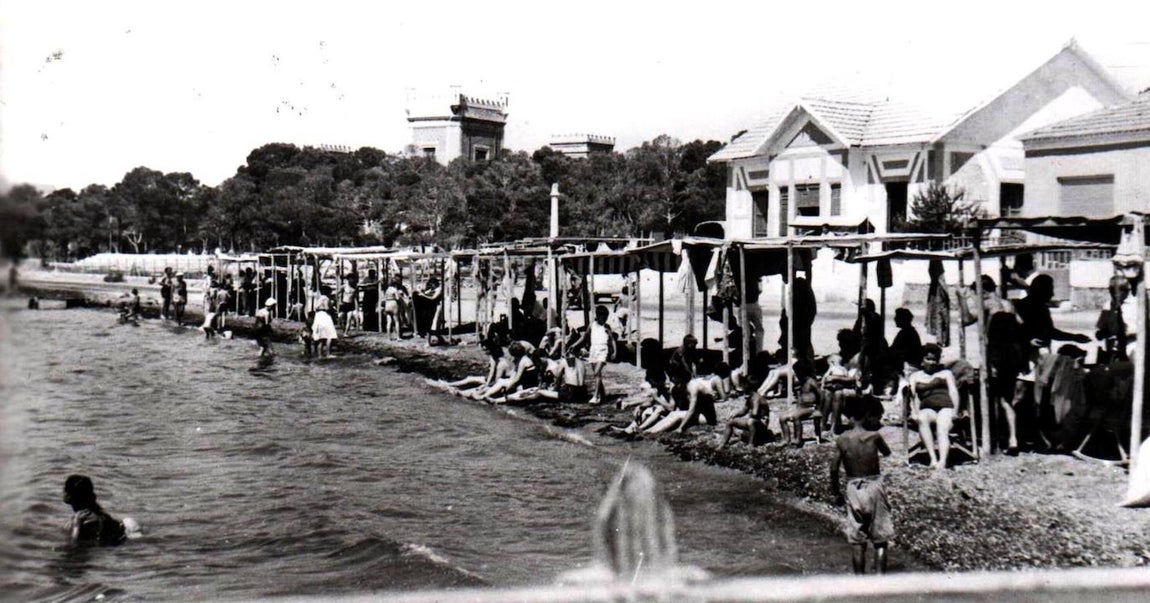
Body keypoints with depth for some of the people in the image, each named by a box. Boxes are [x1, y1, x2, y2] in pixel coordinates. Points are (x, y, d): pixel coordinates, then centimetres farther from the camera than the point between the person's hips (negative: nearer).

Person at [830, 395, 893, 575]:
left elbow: (834, 469, -3)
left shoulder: (842, 439, -3)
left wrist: (837, 493, 9)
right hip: (874, 487, -2)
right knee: (880, 539, 8)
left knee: (857, 540, 9)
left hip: (853, 488, 2)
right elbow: (887, 453, 11)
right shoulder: (874, 437, -9)